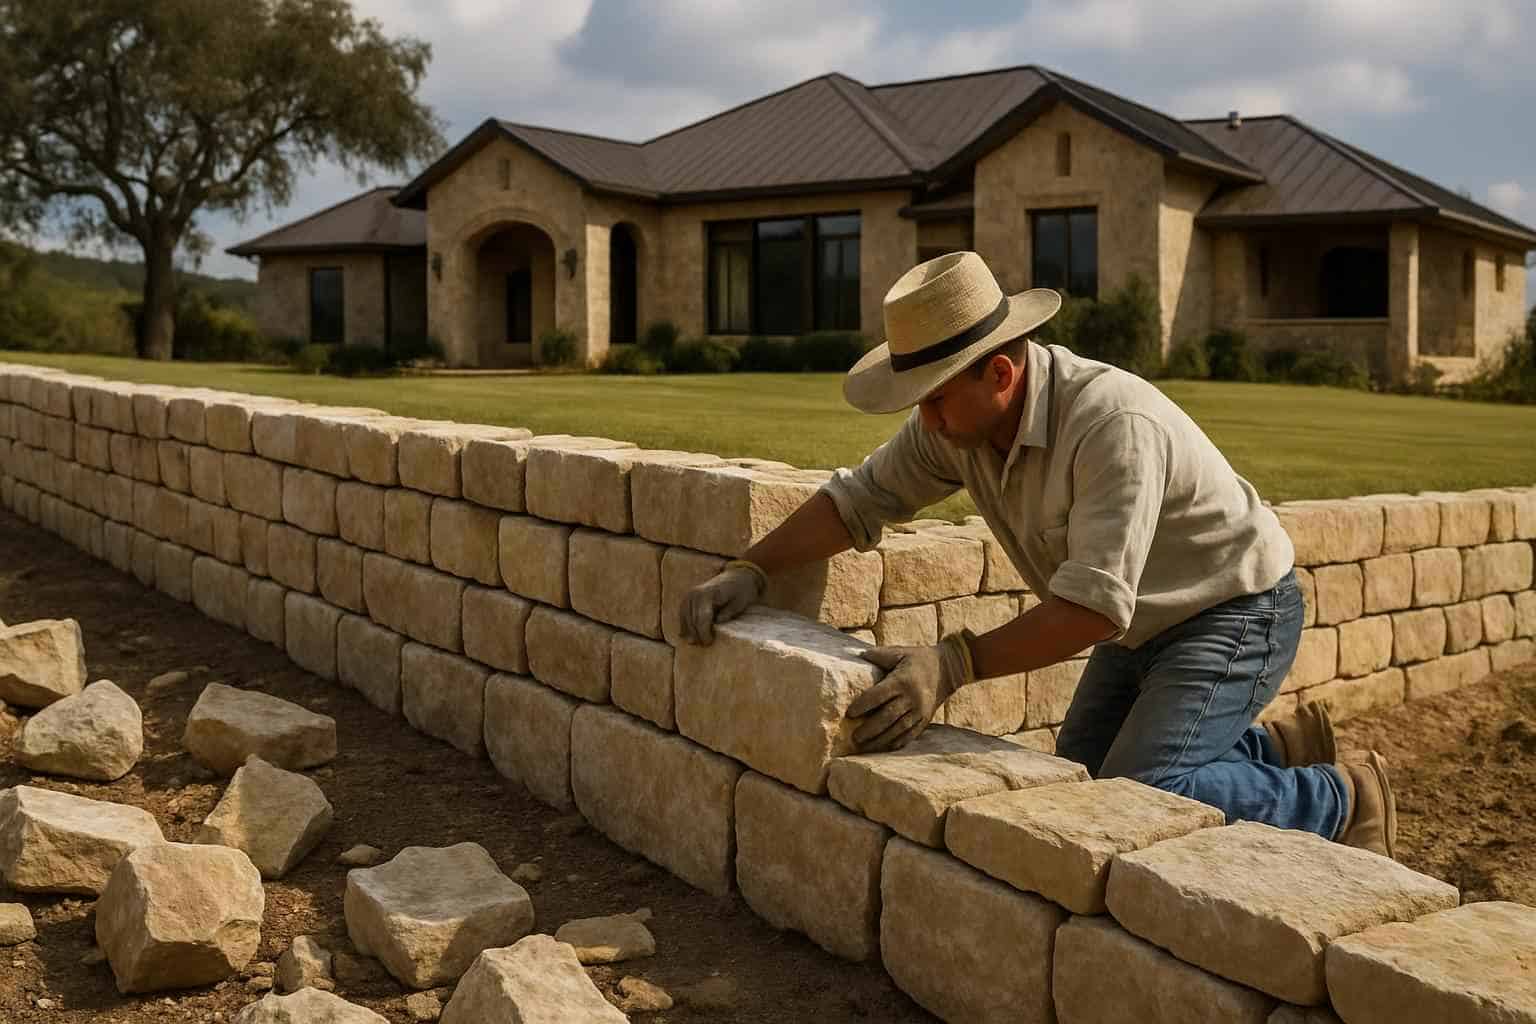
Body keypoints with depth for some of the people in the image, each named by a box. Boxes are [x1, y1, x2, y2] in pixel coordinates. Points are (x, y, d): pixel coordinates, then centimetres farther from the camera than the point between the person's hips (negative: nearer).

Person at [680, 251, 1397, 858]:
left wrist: (955, 664, -42)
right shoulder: (955, 418, -12)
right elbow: (860, 497, -4)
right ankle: (1278, 750, 30)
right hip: (1145, 623, 9)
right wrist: (749, 571, -16)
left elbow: (1093, 605, -38)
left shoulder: (1112, 424, -35)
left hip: (1235, 613, -8)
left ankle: (1339, 799, 2)